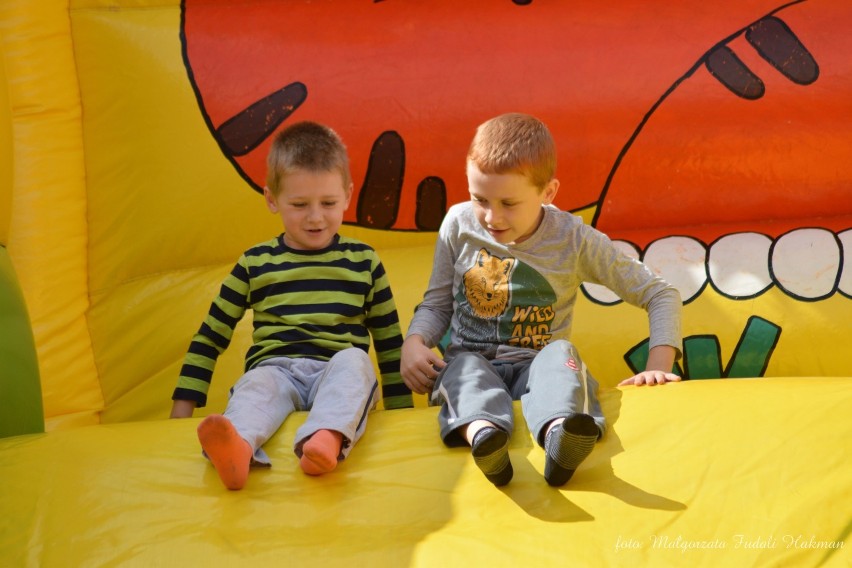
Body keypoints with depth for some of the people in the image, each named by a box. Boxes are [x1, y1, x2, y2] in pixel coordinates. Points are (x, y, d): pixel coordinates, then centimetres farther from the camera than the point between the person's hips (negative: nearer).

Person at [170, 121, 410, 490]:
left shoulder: (363, 261, 14)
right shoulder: (254, 263, 13)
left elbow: (389, 342, 20)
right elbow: (210, 338, 16)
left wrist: (399, 410, 17)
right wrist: (183, 410, 9)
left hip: (338, 369, 0)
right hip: (275, 367, 0)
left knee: (355, 360, -33)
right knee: (256, 384, -33)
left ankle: (327, 438, -62)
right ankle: (238, 448, -66)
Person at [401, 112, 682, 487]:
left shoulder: (574, 240, -5)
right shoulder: (459, 224, 1)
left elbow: (661, 295, 0)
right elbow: (436, 303, 11)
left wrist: (658, 367, -13)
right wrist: (414, 342, -10)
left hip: (534, 366, -1)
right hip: (469, 361, 2)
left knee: (561, 353, -34)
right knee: (464, 368, -34)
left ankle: (560, 437, -66)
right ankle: (481, 433, -66)